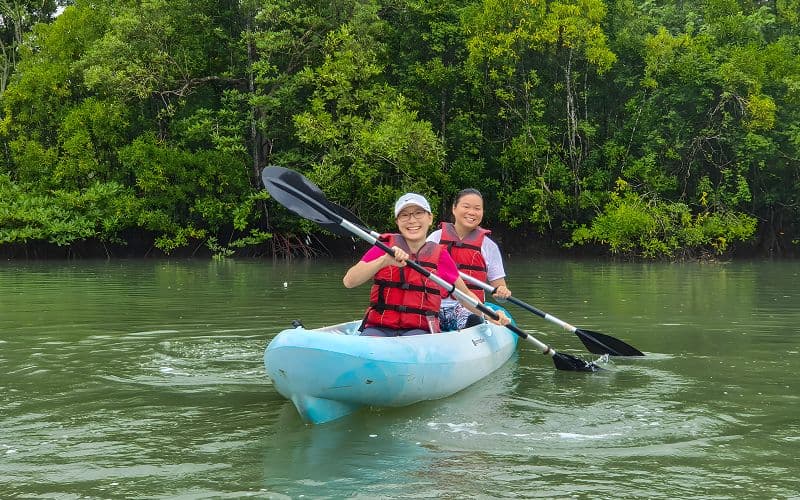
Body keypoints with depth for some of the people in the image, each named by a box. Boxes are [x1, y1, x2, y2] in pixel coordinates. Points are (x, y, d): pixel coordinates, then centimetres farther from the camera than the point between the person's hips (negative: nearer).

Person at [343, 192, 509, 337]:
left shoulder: (440, 256, 10)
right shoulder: (384, 247, 6)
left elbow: (466, 295, 23)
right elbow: (349, 281, -8)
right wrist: (384, 260, -20)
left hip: (419, 330, 1)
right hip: (378, 328, -1)